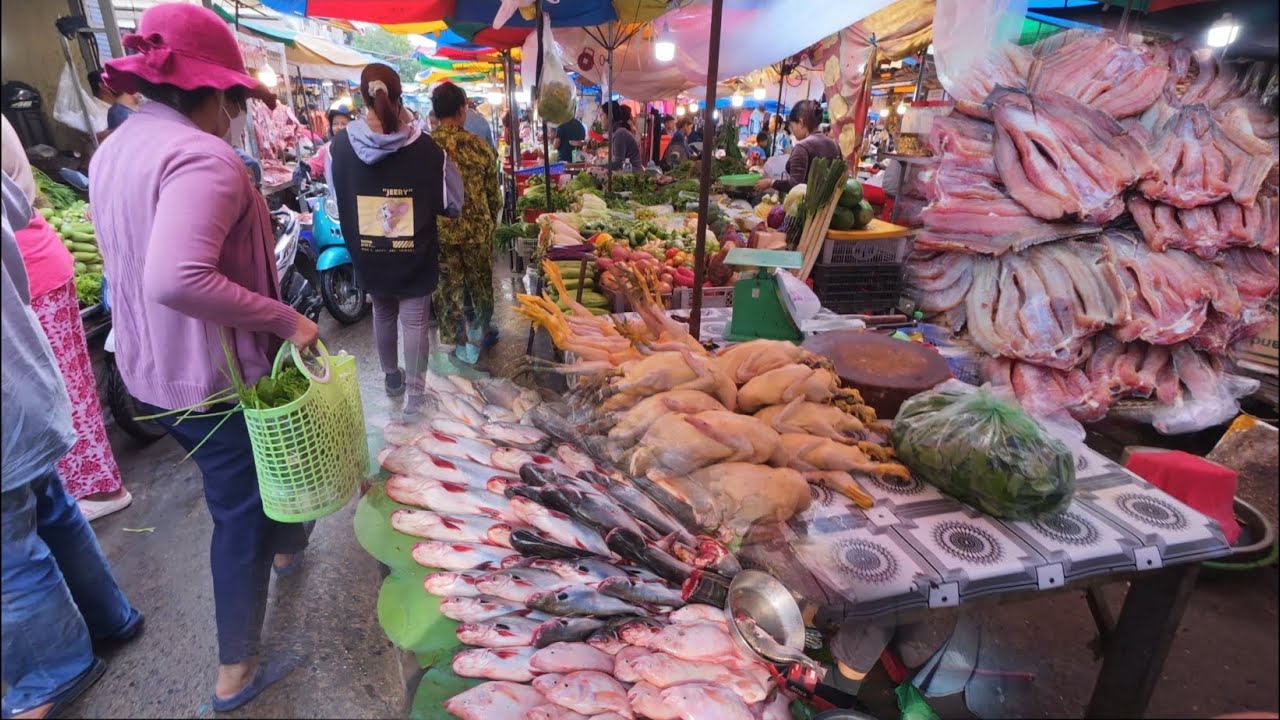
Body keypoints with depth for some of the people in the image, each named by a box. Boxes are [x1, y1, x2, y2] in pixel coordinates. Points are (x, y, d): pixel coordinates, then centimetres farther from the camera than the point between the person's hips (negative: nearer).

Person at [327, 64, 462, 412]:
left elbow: (335, 195, 6)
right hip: (414, 256, -3)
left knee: (383, 314, 23)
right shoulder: (425, 147, -16)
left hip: (368, 255, 3)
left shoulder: (340, 145, -8)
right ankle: (414, 392, 14)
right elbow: (452, 203, -8)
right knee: (415, 321, 7)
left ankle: (391, 377, 40)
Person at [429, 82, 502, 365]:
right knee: (481, 283, 19)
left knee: (448, 288, 12)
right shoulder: (479, 146, -8)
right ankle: (480, 333, 37)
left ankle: (462, 345, 21)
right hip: (477, 230, 0)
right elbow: (494, 195, -1)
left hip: (438, 232, 0)